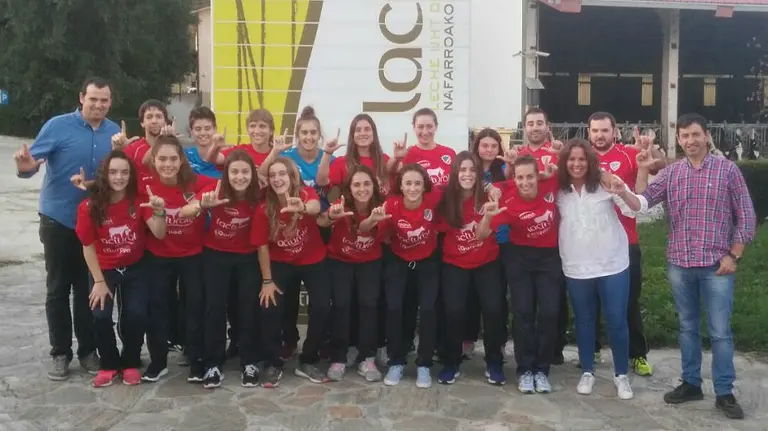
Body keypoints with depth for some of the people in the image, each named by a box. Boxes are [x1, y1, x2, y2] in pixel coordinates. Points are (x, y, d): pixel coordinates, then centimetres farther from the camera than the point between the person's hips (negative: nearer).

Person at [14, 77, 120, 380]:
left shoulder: (114, 132, 2)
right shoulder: (58, 126, -10)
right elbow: (33, 159, -14)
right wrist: (26, 167, -35)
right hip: (59, 219, -2)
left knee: (88, 288, 10)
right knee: (58, 288, 6)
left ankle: (88, 350, 21)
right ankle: (60, 353, 16)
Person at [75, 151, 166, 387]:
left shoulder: (139, 200, -11)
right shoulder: (89, 206, -15)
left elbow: (159, 234, -19)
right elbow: (88, 247, -8)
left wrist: (159, 213, -39)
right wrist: (99, 282, -10)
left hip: (135, 269, 1)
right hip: (104, 270, -1)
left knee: (136, 315, -15)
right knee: (101, 316, -18)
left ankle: (130, 363, 11)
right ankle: (108, 364, 9)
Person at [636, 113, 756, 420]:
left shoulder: (728, 170, -1)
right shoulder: (670, 172, 6)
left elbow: (746, 216, 0)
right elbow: (641, 202, 1)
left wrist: (733, 256, -6)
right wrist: (643, 170, -10)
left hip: (717, 265, -3)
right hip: (679, 264, 3)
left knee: (720, 332, 0)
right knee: (687, 327, 13)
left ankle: (724, 393, 12)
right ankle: (691, 383, 25)